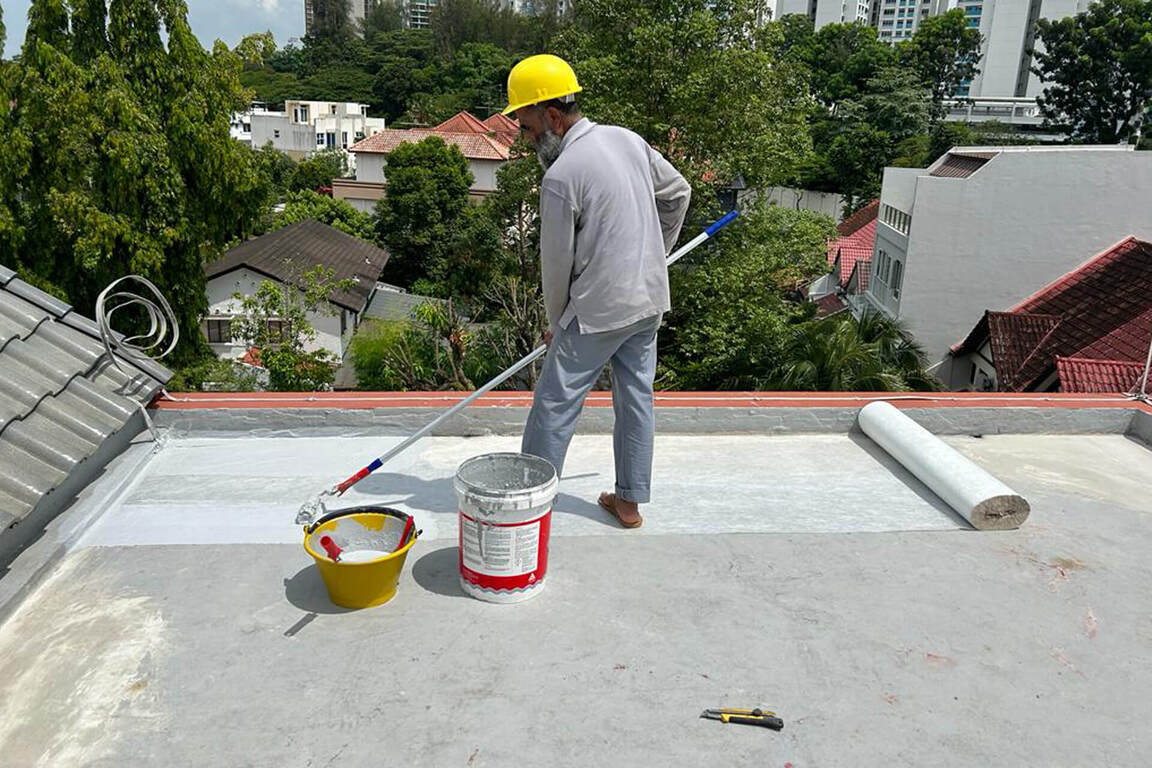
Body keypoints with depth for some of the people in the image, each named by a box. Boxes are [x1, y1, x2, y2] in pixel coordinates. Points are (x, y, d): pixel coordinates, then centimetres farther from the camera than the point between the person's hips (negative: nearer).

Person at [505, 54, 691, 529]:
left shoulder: (561, 175, -17)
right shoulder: (628, 139, 4)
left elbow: (557, 262, -10)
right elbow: (677, 194, 15)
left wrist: (556, 324, 5)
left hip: (599, 310, -8)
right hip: (649, 301, 8)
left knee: (555, 404, 4)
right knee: (636, 398, 14)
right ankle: (629, 500, 25)